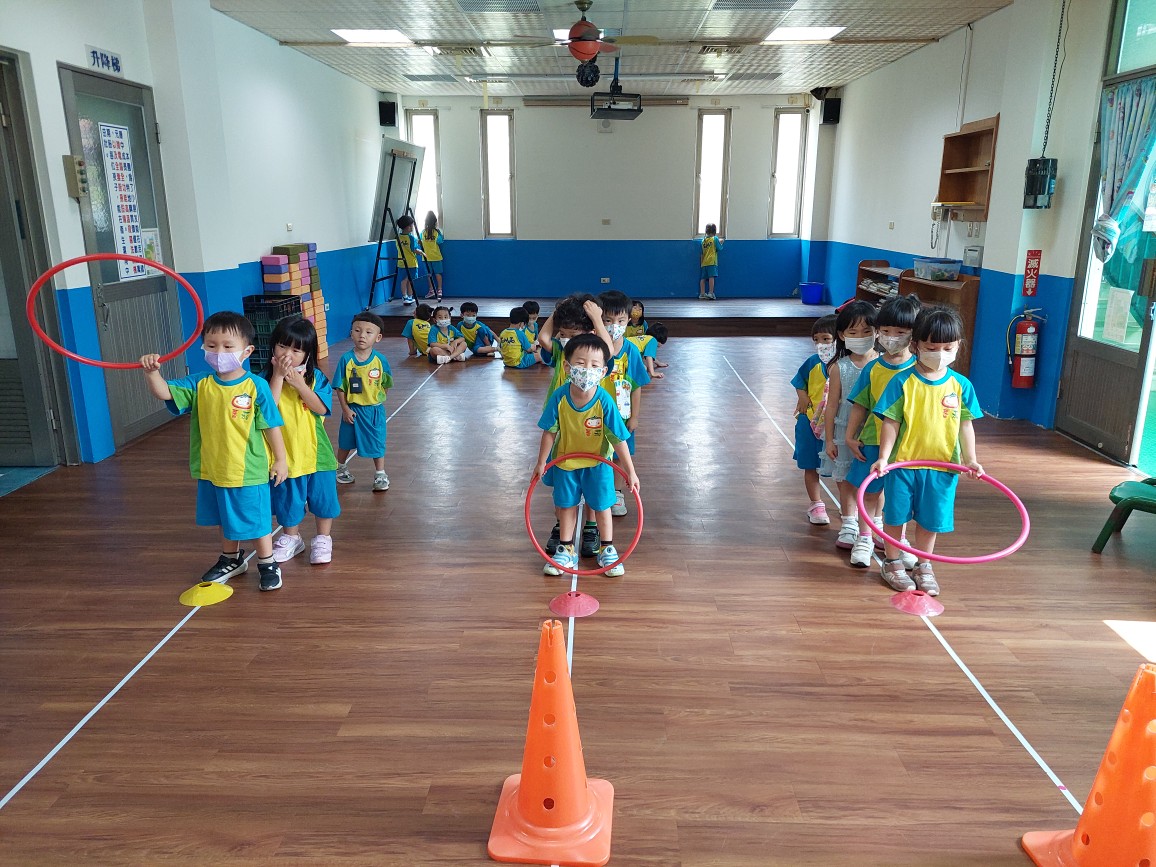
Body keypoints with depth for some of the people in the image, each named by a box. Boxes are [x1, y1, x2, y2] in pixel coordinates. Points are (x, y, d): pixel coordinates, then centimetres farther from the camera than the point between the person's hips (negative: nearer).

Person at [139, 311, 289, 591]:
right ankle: (231, 560, 44)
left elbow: (271, 425, -9)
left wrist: (280, 459, -6)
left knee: (255, 518, 8)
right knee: (226, 519, 23)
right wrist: (152, 372, -32)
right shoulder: (199, 384, -4)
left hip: (248, 471, -5)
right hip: (212, 470, 5)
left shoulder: (256, 386, -15)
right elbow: (163, 392, -12)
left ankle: (267, 564, 28)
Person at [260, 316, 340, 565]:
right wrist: (278, 376, -24)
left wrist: (299, 384, -24)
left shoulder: (315, 377, -7)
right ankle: (291, 537, 37)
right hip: (283, 453, 0)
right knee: (287, 498, 16)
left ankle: (323, 539, 30)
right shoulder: (266, 377, -8)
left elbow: (322, 408, -18)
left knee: (322, 496, 11)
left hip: (315, 451, 0)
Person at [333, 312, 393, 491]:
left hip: (374, 409, 0)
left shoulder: (380, 360, -11)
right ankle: (341, 469, 41)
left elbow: (386, 384, 1)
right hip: (352, 409, 0)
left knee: (377, 442, 9)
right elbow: (340, 388, -9)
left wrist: (376, 400, -2)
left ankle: (380, 475, 25)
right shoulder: (346, 360, -14)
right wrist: (345, 408, -10)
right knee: (346, 442, 19)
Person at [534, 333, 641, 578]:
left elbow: (619, 439, -19)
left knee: (601, 506, 12)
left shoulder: (604, 401, -27)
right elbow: (550, 432, -9)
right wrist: (541, 462, -2)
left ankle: (607, 549, 33)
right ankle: (566, 550, 34)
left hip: (597, 463, -2)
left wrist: (631, 472, -15)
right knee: (566, 505, 16)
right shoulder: (559, 397, -24)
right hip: (565, 461, 2)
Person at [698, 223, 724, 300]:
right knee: (711, 277, -10)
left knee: (703, 278, 3)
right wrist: (720, 243, 19)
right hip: (712, 261, -5)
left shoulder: (703, 240, 13)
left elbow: (702, 253, 15)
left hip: (704, 262, 5)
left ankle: (702, 294, 1)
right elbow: (719, 248, 1)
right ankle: (710, 293, -16)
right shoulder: (715, 238, -1)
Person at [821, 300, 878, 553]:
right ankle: (848, 525, 29)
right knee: (846, 480, 12)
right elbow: (832, 405, -3)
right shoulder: (839, 368, -8)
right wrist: (829, 438, -3)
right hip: (846, 435, 0)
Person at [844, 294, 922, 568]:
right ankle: (865, 537, 30)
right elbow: (860, 406, 2)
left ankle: (899, 539, 32)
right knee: (869, 492, 13)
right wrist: (850, 437, 1)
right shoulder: (872, 369, -3)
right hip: (872, 442, 1)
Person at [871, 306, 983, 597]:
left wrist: (970, 460, -1)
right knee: (895, 515, 10)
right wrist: (883, 457, -14)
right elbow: (891, 422, -8)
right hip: (902, 463, -2)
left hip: (942, 466, 2)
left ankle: (923, 565, 33)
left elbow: (965, 424, 5)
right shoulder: (902, 382, -10)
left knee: (931, 519, 14)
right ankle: (893, 562, 30)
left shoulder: (961, 385, -2)